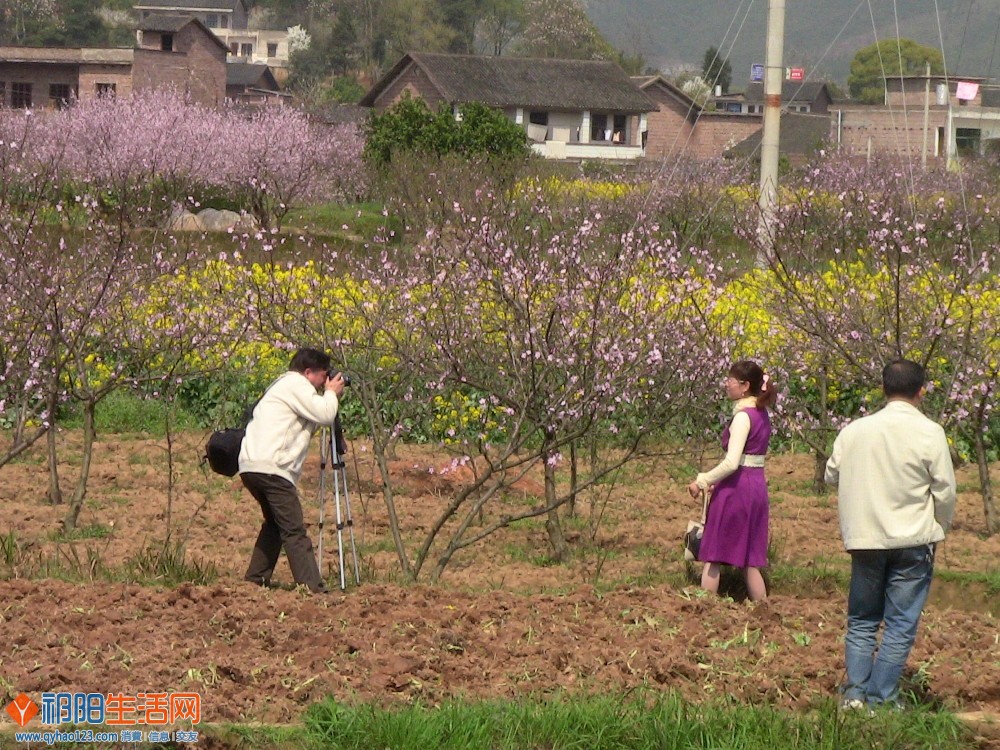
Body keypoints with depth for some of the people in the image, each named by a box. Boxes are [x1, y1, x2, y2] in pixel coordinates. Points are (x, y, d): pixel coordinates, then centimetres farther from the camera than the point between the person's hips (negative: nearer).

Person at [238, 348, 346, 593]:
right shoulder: (296, 384, -3)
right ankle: (312, 587, -17)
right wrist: (332, 393, 7)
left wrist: (329, 396, 19)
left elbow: (313, 423, 27)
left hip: (250, 467, 10)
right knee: (294, 530, -12)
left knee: (275, 523, 24)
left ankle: (255, 580, 23)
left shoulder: (283, 385, 28)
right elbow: (324, 414, -12)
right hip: (270, 469, -10)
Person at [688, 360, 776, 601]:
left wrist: (702, 481, -12)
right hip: (757, 485, 8)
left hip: (737, 488, -8)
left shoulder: (743, 416, -16)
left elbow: (731, 463, -23)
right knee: (749, 560, 12)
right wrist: (715, 480, 17)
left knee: (713, 555, 1)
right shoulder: (761, 414, 10)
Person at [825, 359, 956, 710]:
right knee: (900, 626, 4)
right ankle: (880, 699, 2)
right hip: (912, 540, -3)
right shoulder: (929, 434, -10)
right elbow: (945, 492, -6)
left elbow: (832, 475, 12)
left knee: (861, 622, 15)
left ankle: (854, 694, 6)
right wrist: (938, 527, 12)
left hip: (864, 539, 3)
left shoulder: (854, 431, -1)